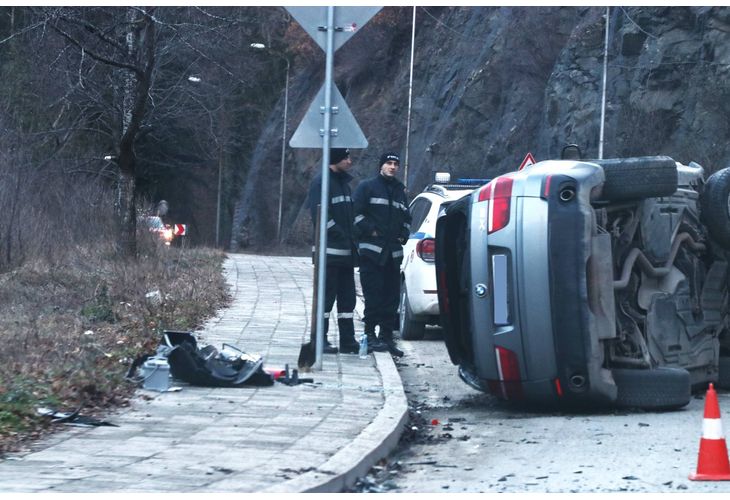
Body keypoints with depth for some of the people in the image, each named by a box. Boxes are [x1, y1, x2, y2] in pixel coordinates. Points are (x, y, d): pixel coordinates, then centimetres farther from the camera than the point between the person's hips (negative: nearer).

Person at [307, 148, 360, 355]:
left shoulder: (344, 182, 18)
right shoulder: (321, 182, -10)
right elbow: (319, 216, -17)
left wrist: (351, 240, 12)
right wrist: (339, 234, -17)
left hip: (345, 252, 9)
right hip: (329, 250, -9)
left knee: (347, 297, 9)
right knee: (326, 295, -7)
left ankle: (348, 340, 13)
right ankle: (320, 339, -3)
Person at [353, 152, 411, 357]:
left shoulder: (399, 190, 21)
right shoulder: (367, 187, 2)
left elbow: (406, 217, 30)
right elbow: (356, 213, -5)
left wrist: (404, 235, 14)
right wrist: (370, 230, -12)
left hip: (393, 253, 6)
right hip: (371, 250, -6)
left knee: (391, 297, 4)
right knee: (374, 294, -10)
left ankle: (387, 336, 9)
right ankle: (370, 334, -5)